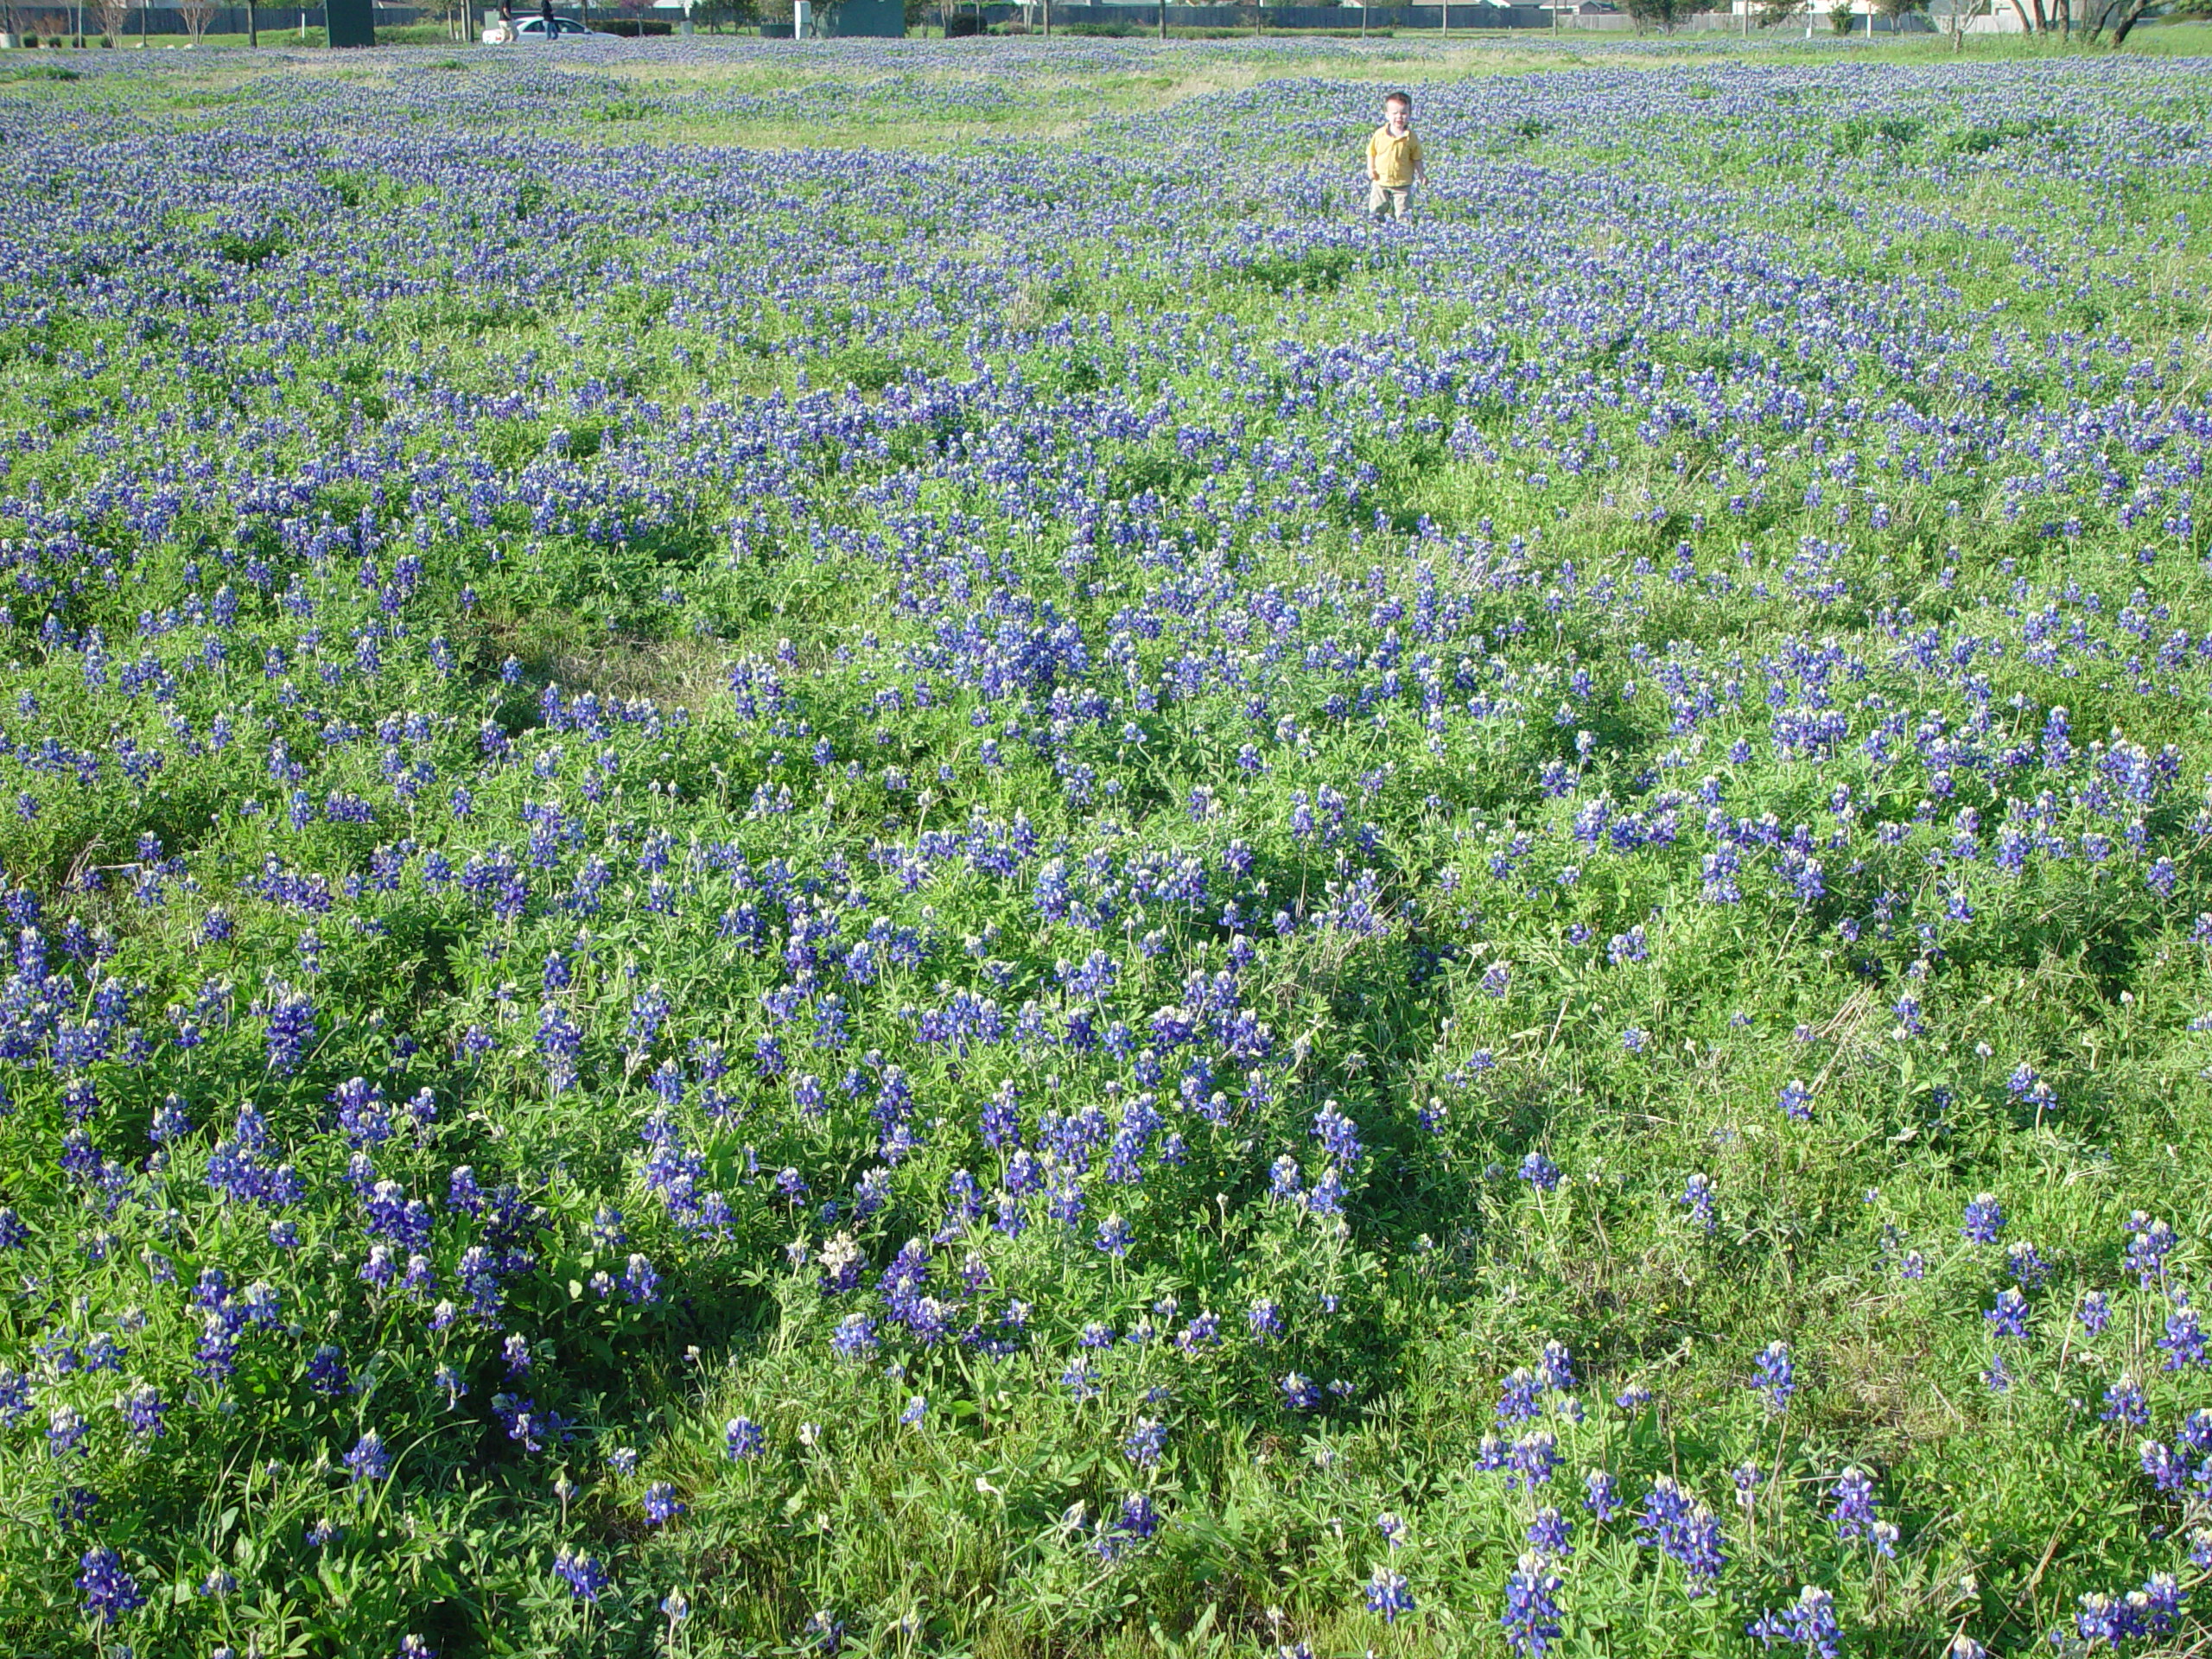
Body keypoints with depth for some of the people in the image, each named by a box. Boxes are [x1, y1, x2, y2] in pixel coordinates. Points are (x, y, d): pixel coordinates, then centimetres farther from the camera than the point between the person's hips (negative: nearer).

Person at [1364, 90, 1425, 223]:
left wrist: (1422, 175, -3)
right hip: (1380, 181, 1)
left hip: (1403, 183, -1)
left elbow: (1416, 158, 1)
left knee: (1403, 213, 5)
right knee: (1376, 210, 10)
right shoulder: (1380, 134, -6)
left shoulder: (1411, 137, -8)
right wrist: (1370, 169, -7)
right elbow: (1371, 153, 4)